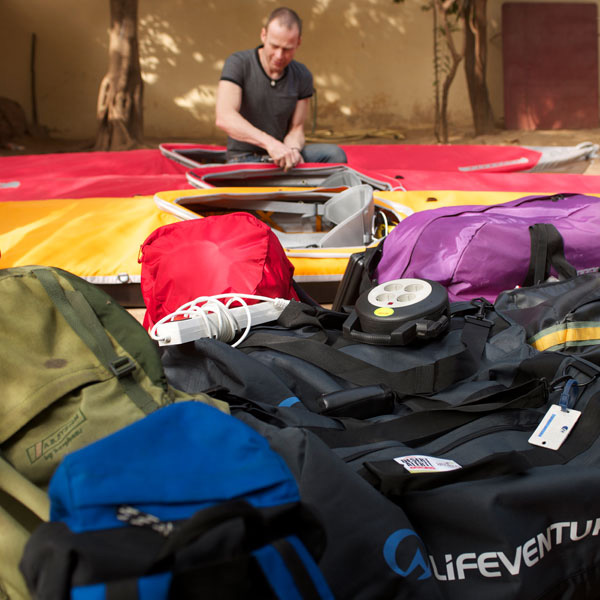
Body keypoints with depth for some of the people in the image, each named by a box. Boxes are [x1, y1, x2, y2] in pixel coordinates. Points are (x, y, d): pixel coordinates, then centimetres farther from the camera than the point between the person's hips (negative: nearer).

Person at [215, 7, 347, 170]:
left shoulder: (302, 77, 0)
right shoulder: (238, 63, -13)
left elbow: (296, 128, 4)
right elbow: (224, 118, -28)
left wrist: (292, 150, -22)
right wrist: (270, 143, -41)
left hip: (280, 156, 4)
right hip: (244, 157, -4)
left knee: (335, 154, -20)